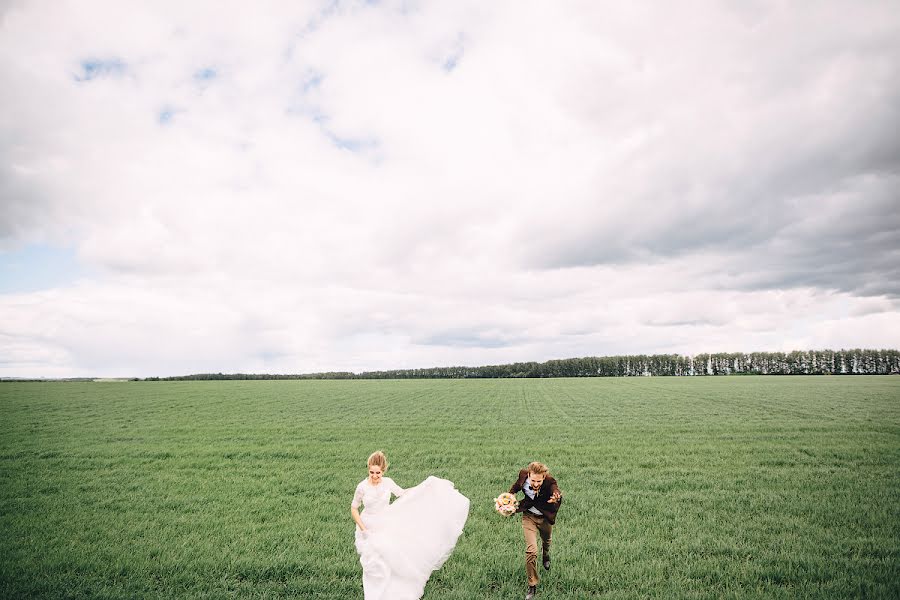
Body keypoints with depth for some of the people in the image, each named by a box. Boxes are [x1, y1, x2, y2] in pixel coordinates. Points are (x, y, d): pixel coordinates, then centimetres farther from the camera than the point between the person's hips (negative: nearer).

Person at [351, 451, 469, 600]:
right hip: (369, 528, -2)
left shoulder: (387, 482, -11)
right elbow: (354, 509, -7)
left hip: (386, 526, 3)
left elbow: (402, 493, 7)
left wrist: (427, 485, 3)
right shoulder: (362, 487, -19)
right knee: (374, 565, 3)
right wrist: (363, 529, -14)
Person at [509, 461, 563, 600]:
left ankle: (546, 556, 66)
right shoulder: (523, 475, -25)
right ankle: (532, 586, 4)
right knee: (531, 550, -12)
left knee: (546, 541, 30)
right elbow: (516, 486, -1)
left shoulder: (549, 482, -33)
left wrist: (557, 498, -77)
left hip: (545, 518, 0)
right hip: (529, 516, 0)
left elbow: (556, 490, -55)